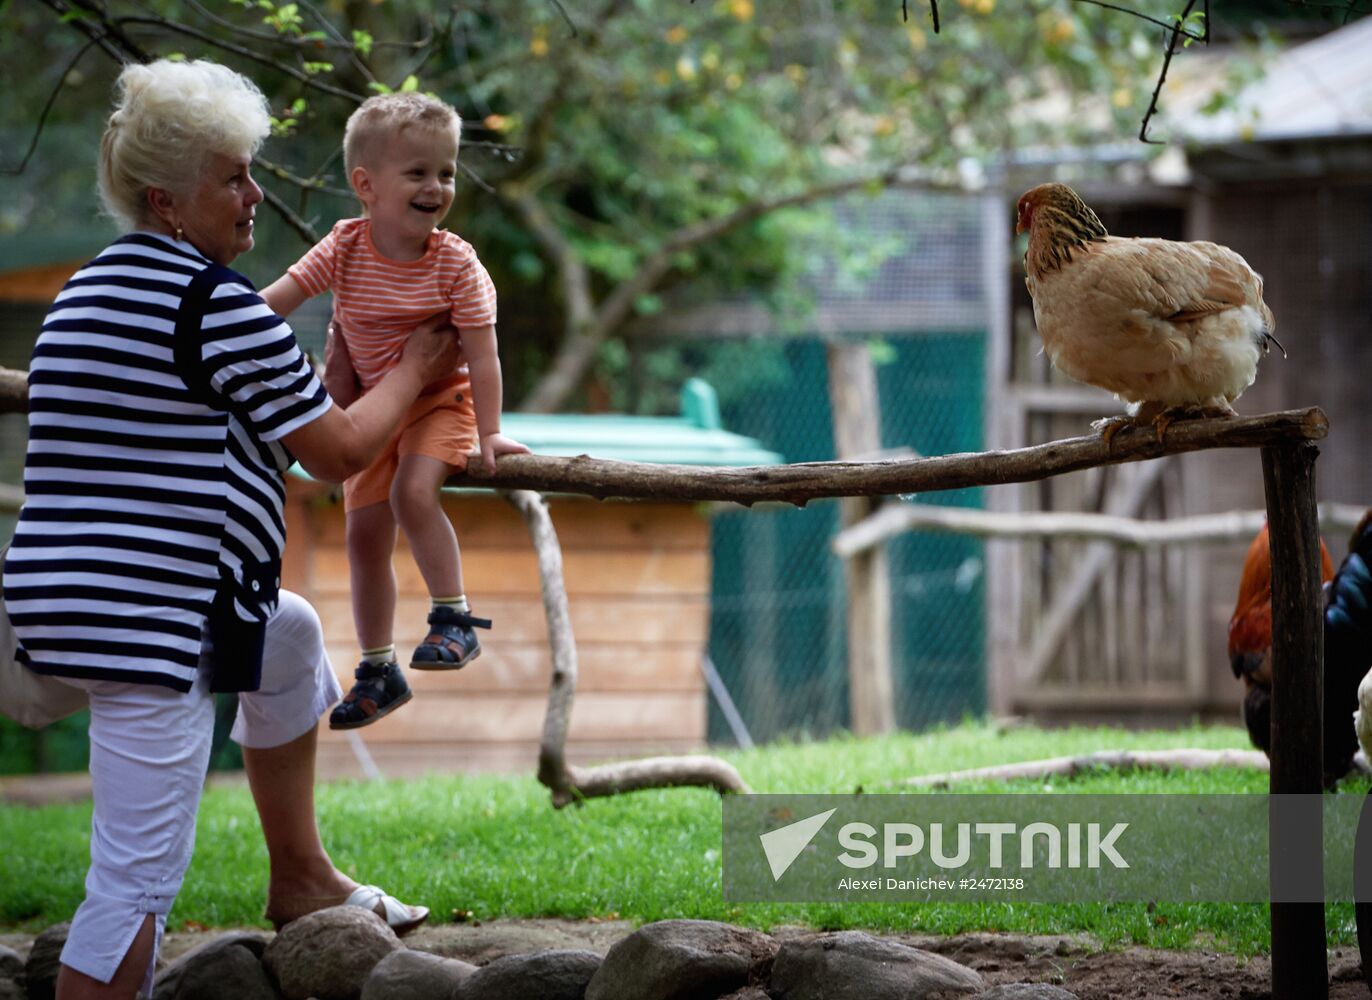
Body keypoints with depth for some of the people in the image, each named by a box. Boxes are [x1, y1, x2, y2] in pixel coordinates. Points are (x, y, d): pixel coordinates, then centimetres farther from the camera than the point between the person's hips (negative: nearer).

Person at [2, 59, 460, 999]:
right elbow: (340, 450, -7)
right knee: (140, 875, -6)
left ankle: (301, 878, 39)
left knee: (291, 635, 32)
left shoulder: (88, 288, 14)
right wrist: (413, 370, 12)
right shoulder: (219, 306, -14)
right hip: (151, 618, -10)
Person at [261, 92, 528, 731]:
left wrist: (489, 433, -25)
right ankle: (378, 671, 22)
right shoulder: (344, 248, -15)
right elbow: (277, 298, -11)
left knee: (413, 490, -32)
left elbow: (482, 355, -20)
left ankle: (454, 619, -17)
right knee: (364, 534, 7)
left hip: (440, 400, -4)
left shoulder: (455, 262, -20)